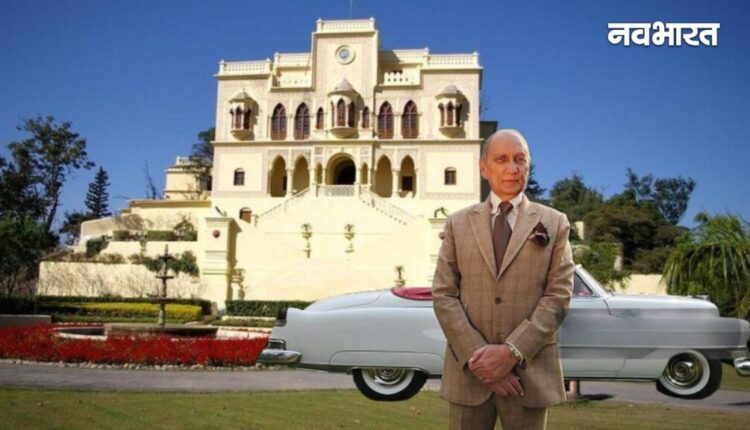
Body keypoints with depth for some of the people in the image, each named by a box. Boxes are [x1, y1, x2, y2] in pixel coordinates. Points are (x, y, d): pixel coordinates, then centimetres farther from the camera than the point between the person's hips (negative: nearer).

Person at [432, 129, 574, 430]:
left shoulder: (554, 224, 6)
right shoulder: (458, 224, 8)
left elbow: (559, 295, -2)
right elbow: (443, 295, 1)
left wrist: (513, 352, -13)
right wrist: (478, 356, -11)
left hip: (530, 372, 0)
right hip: (469, 370, 1)